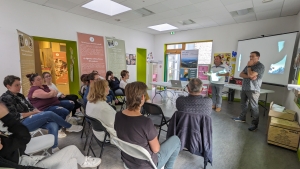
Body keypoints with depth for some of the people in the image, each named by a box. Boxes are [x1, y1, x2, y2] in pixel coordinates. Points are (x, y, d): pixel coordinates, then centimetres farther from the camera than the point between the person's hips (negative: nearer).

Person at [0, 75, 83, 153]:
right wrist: (33, 113, -9)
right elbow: (15, 116, -16)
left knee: (53, 125, -22)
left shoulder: (19, 96, 16)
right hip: (21, 124, -7)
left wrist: (39, 112, -5)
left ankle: (54, 149, -15)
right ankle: (69, 127, -7)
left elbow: (31, 107, 14)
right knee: (49, 114, -26)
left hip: (30, 119, 7)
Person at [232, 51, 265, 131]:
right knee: (243, 104, 17)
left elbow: (250, 75, -21)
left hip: (253, 89, -8)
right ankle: (242, 118, 32)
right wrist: (249, 77, -13)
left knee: (254, 107, -3)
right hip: (244, 88, 8)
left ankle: (254, 124, 6)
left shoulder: (260, 66, -9)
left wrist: (249, 66, -6)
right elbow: (241, 74, 6)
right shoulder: (249, 65, 15)